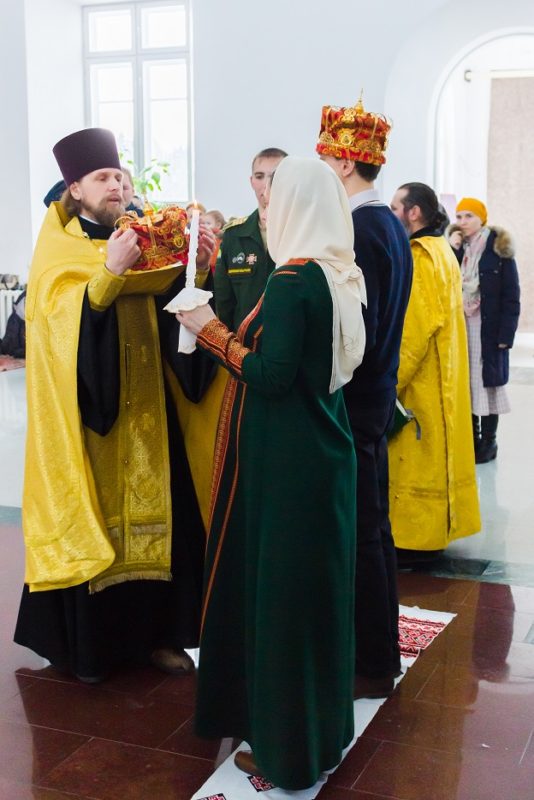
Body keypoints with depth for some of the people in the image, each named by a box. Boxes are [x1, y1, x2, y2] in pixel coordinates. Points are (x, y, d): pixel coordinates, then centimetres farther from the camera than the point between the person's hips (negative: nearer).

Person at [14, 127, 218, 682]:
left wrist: (196, 267, -13)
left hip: (145, 409, 5)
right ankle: (87, 642, 12)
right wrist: (108, 272, -32)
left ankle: (151, 631, 18)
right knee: (93, 516, -2)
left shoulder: (141, 236, 12)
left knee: (151, 512, 5)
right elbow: (65, 322, -19)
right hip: (88, 410, -4)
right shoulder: (57, 251, -3)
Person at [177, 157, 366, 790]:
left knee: (278, 591, 4)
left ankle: (286, 747, 18)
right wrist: (230, 333, 13)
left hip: (285, 465, -9)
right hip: (326, 454, 9)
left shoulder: (291, 280, -18)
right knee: (319, 588, 18)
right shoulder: (342, 277, 7)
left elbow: (271, 375, -22)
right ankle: (325, 726, 34)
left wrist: (214, 333, -10)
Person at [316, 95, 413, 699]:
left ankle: (370, 665, 14)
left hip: (351, 403, -10)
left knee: (358, 534, 1)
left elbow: (356, 332, -24)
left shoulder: (358, 232, -20)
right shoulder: (390, 225, 10)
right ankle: (380, 649, 32)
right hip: (376, 396, 10)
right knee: (373, 527, 18)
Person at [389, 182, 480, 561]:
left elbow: (414, 327, -23)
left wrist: (390, 381, -20)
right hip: (440, 377, 10)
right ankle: (433, 528, 23)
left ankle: (415, 538, 4)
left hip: (419, 380, -10)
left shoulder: (420, 256, -17)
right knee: (431, 453, 14)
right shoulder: (441, 250, 13)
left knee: (416, 458, -3)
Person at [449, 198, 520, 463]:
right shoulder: (454, 247, 9)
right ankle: (472, 438, 16)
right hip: (460, 327, 4)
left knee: (487, 380, 1)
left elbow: (511, 295, -7)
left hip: (488, 327, -4)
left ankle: (489, 441, 10)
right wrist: (453, 250, -10)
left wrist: (506, 332, -13)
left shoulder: (498, 248, -5)